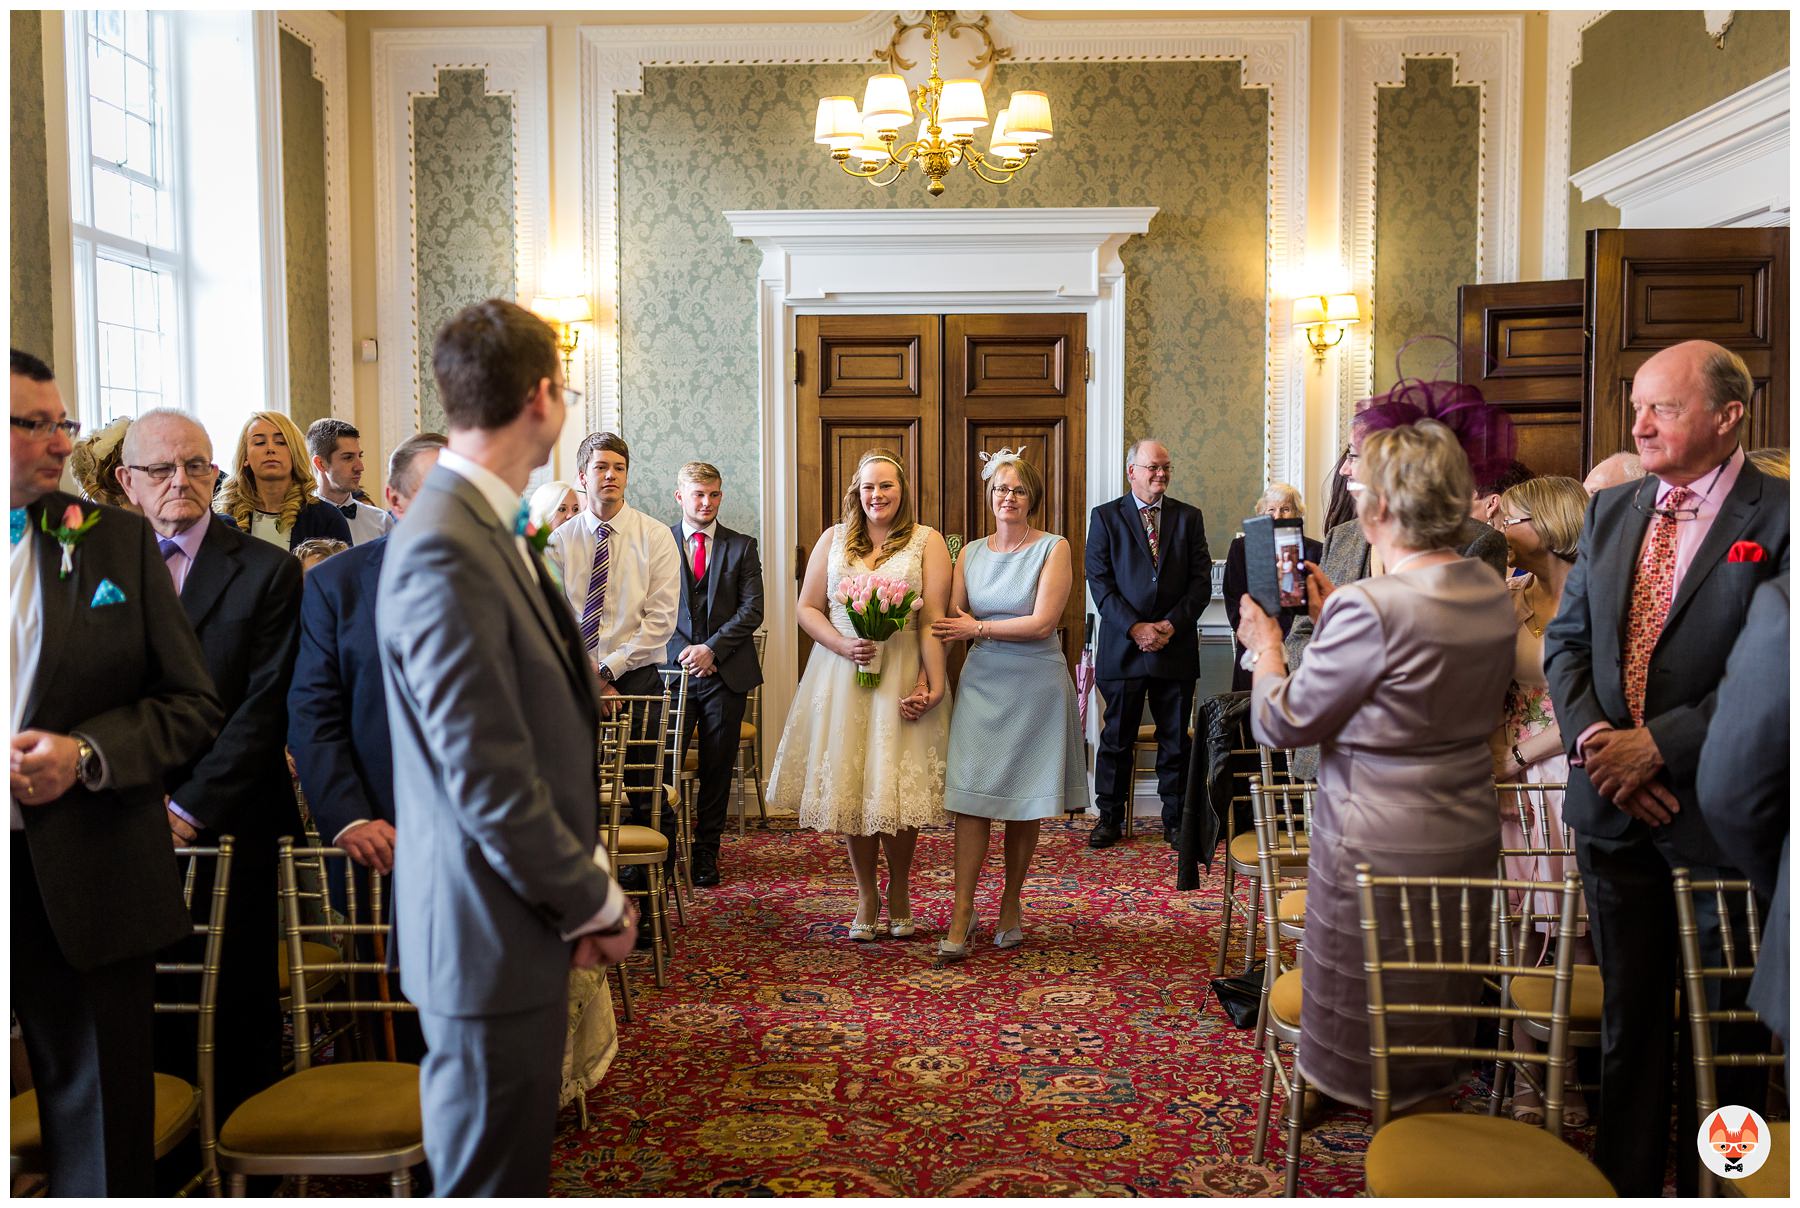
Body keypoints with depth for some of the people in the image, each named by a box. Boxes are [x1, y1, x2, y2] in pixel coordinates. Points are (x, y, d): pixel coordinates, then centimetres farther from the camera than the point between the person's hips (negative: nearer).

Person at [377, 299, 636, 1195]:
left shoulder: (486, 527, 8)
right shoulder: (444, 552, -23)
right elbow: (488, 780, -24)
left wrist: (580, 890, 10)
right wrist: (593, 902, -12)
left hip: (523, 920, 9)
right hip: (493, 936, -9)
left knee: (517, 1160, 22)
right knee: (491, 1177, 8)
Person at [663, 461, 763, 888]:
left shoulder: (742, 546, 7)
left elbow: (752, 609, 0)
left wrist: (712, 648, -11)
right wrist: (681, 652, -11)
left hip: (726, 672, 1)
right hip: (672, 670, -1)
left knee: (717, 768, 7)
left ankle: (706, 852, 19)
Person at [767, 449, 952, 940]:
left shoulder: (927, 541, 2)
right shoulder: (833, 539, 10)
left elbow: (933, 621, -6)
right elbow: (807, 609, 7)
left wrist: (931, 684, -16)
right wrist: (843, 646, -10)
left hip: (902, 679, -2)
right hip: (840, 677, 2)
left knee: (896, 788, 0)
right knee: (849, 787, 5)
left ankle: (899, 893, 21)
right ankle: (866, 896, 20)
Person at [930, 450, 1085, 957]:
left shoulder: (1054, 549, -3)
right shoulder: (971, 553, 9)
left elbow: (1042, 623, -12)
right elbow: (950, 625, 6)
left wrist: (978, 627, -9)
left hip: (1035, 686, -2)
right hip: (981, 683, 2)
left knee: (1026, 801, 6)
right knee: (971, 795, -5)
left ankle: (1010, 907, 20)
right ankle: (961, 915, -1)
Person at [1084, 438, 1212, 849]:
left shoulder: (1189, 517, 9)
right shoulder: (1105, 517, 3)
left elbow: (1201, 581, 3)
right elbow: (1099, 582, -4)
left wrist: (1172, 624, -10)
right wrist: (1135, 628, -13)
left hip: (1176, 645, 2)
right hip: (1122, 647, -1)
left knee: (1176, 739, 7)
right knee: (1117, 738, 6)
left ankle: (1176, 818, 18)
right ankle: (1110, 816, 18)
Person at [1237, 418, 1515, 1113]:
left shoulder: (1369, 607, -26)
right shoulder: (1492, 594, -1)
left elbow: (1283, 723, -17)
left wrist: (1266, 645, 0)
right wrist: (1331, 614, 17)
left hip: (1379, 846, -8)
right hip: (1470, 837, 8)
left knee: (1364, 1023, 11)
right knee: (1443, 999, 24)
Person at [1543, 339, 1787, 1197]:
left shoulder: (1776, 518, -11)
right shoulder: (1612, 509, 8)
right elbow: (1565, 638, 8)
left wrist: (1658, 744, -18)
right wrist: (1591, 737, -7)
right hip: (1614, 805, 5)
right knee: (1629, 1013, 17)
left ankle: (1706, 1188, 30)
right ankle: (1624, 1182, 31)